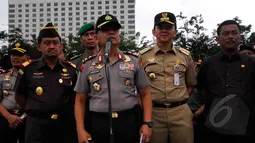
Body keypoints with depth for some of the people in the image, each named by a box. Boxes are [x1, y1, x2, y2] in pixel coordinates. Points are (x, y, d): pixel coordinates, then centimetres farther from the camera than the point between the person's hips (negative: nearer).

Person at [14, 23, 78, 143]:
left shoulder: (71, 69, 3)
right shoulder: (28, 68, 0)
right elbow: (20, 96, 10)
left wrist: (67, 112, 5)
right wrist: (34, 112, 7)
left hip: (66, 125, 2)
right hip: (37, 126, -1)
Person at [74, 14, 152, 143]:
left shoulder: (133, 61, 5)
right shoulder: (87, 66, 5)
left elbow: (145, 94, 7)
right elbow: (80, 100, 8)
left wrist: (147, 123, -2)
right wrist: (80, 130, -1)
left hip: (130, 123, 0)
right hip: (100, 125, 0)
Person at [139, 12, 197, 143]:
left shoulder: (185, 55, 8)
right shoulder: (143, 56, 3)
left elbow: (190, 84, 19)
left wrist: (181, 100, 8)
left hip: (181, 113, 2)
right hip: (153, 112, -1)